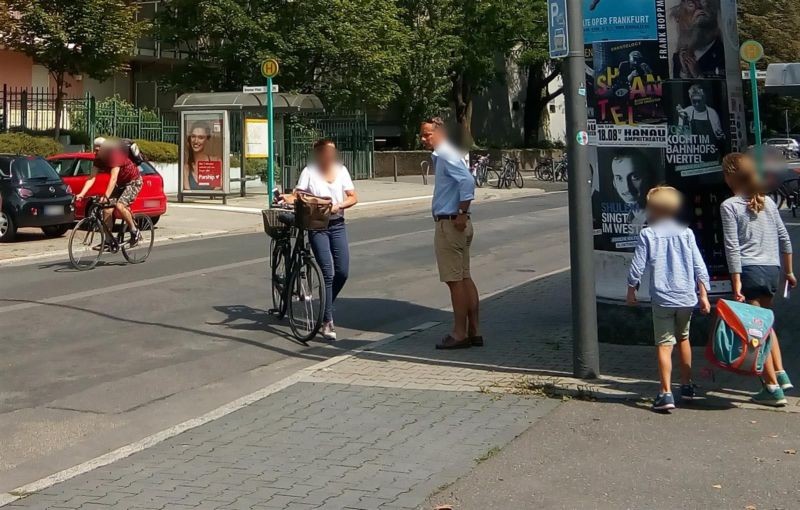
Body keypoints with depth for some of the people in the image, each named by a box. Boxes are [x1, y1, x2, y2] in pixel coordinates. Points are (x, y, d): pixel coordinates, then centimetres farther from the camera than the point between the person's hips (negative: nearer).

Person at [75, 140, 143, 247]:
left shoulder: (115, 156, -30)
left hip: (133, 182, -8)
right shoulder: (99, 159, -8)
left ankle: (135, 232, -8)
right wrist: (81, 194, -25)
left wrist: (106, 197, -48)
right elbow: (92, 178, -12)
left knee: (120, 206, -26)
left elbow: (113, 178, -39)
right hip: (120, 183, 8)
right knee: (107, 208, -5)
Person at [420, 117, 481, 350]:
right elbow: (463, 181, 21)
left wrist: (463, 213, -23)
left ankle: (460, 333, 0)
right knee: (464, 278, 11)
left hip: (450, 224, -10)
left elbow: (467, 181, -27)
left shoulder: (447, 156, -14)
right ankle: (474, 331, 15)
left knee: (455, 280, -5)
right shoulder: (440, 156, 17)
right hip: (449, 223, 10)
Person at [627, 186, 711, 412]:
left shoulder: (647, 234, -4)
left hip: (662, 299, -3)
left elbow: (637, 266, -4)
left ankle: (666, 393, -11)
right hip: (687, 297, 3)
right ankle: (687, 386, 31)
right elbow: (699, 267, 2)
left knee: (664, 345, -2)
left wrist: (631, 290, 11)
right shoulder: (686, 232, 4)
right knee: (683, 338, 22)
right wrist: (703, 295, 7)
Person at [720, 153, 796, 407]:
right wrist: (788, 271, 22)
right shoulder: (767, 201, 11)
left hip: (750, 270, -6)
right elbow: (784, 238, 13)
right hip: (772, 269, 6)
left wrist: (736, 281, -13)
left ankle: (773, 387, 0)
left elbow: (732, 247, -12)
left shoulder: (729, 206, -6)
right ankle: (780, 373, 17)